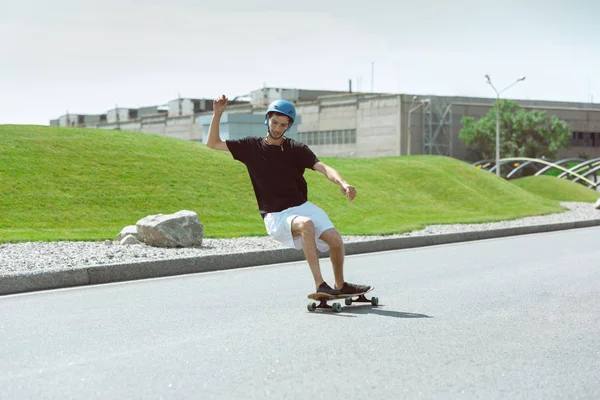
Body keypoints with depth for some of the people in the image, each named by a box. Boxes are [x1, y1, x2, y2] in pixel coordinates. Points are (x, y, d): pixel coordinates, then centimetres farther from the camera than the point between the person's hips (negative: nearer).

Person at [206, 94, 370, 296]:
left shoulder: (296, 149, 3)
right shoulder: (252, 146, 5)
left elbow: (323, 168, -11)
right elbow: (213, 143, 7)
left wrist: (342, 183, -31)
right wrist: (217, 113, -7)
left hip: (302, 207, 2)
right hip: (275, 217, -2)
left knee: (335, 240, -18)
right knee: (306, 224, -35)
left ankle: (340, 285, 11)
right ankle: (320, 286, -36)